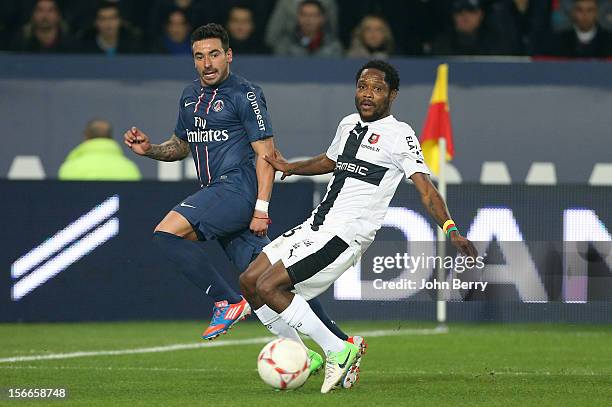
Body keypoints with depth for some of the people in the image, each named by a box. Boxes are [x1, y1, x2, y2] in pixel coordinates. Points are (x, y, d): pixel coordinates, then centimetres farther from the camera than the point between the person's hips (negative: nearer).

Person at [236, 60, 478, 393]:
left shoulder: (399, 135, -8)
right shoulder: (349, 125, 14)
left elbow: (425, 188, -17)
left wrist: (450, 229, -30)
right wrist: (290, 168, 28)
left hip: (346, 234, -8)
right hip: (316, 225, 8)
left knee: (269, 287, -19)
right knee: (249, 281, 6)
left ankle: (338, 351, -10)